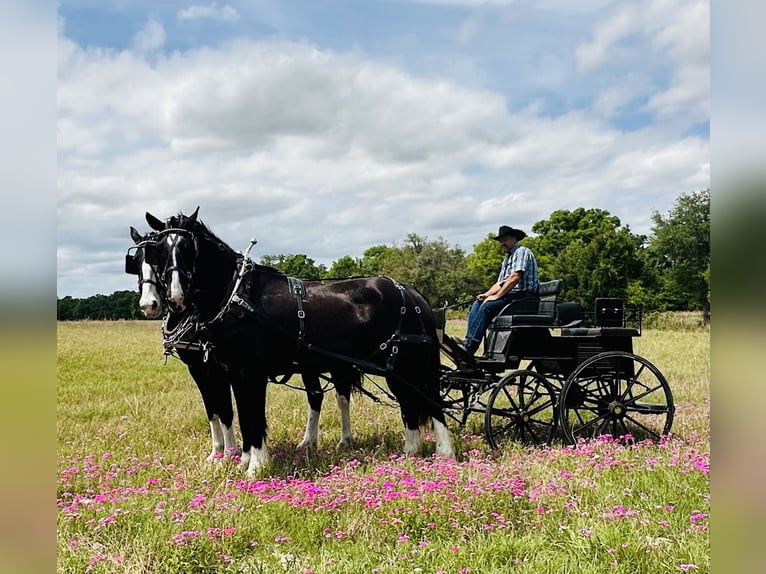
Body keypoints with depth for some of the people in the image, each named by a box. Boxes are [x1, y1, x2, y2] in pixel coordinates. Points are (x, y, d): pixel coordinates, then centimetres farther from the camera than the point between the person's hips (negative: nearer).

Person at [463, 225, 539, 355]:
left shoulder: (522, 251, -4)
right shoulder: (507, 259, 26)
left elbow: (515, 277, -17)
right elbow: (500, 284, 21)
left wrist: (497, 296, -18)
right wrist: (486, 294, 2)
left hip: (523, 294, -9)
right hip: (509, 295, 9)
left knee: (488, 306, -25)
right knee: (477, 303, -5)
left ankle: (470, 347, -27)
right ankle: (468, 341, -18)